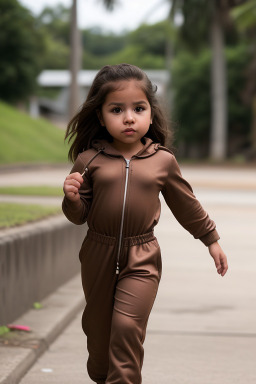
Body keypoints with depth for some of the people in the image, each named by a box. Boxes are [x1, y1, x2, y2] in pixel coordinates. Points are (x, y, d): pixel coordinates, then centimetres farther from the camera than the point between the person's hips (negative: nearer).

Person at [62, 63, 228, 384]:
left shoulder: (163, 161, -3)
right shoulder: (89, 159, -5)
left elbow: (186, 205, 11)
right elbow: (79, 215, 1)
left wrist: (211, 240, 17)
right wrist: (72, 198, -21)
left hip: (141, 259, -1)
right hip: (98, 256, 1)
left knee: (127, 327, -15)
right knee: (98, 328, 14)